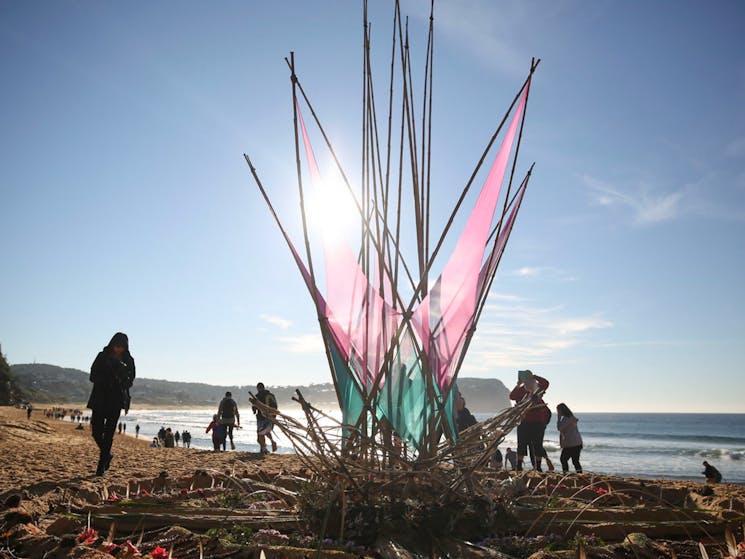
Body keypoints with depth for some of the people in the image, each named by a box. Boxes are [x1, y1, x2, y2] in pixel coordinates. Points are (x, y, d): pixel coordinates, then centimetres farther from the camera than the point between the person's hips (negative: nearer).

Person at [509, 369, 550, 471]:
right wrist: (518, 385, -17)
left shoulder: (538, 388, 5)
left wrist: (534, 376, -16)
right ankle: (519, 466, 6)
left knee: (538, 445, 5)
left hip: (538, 422, 0)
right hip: (524, 422, 0)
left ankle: (538, 467, 12)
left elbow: (545, 383, -13)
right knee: (522, 445, 2)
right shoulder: (520, 390, 4)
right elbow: (511, 396, -11)